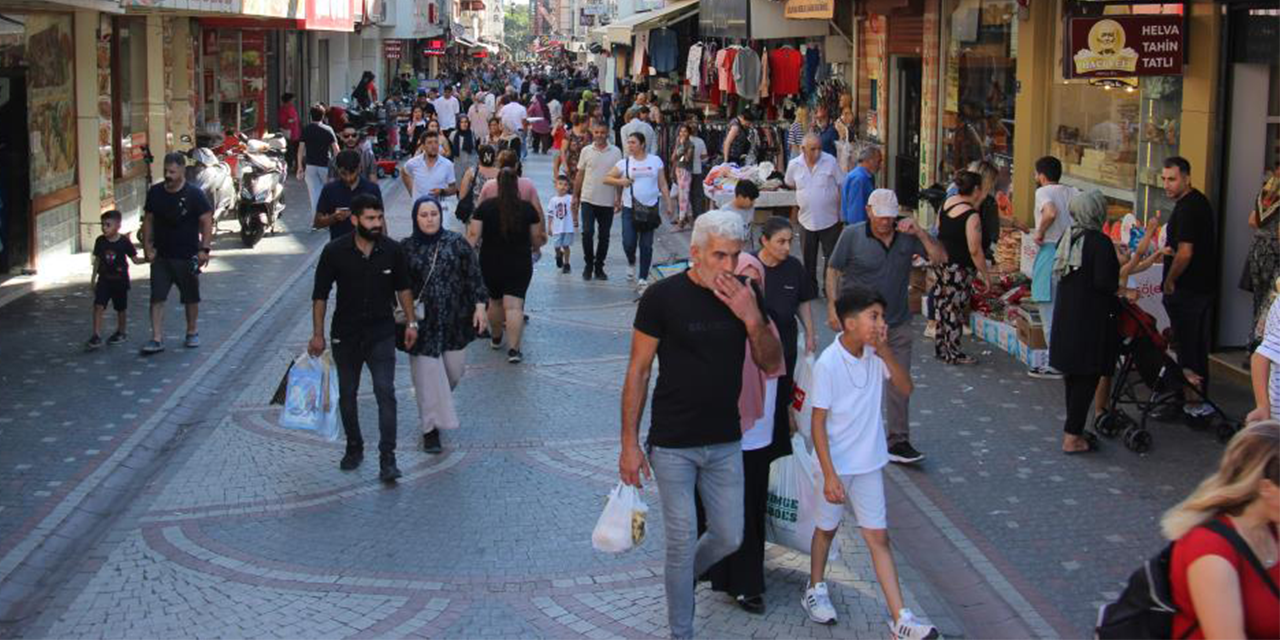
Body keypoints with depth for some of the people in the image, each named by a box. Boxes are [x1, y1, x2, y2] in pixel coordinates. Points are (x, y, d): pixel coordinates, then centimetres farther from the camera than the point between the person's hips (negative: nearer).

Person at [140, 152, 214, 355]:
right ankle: (157, 339, -1)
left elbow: (206, 222, -8)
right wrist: (147, 246, 1)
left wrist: (205, 249, -15)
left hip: (187, 256, -2)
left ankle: (192, 333, 29)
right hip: (160, 256, 2)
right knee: (157, 298, -4)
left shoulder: (194, 194, -9)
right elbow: (148, 220, 9)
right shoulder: (155, 193, 1)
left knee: (191, 297, 11)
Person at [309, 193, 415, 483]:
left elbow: (403, 287, 8)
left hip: (382, 334, -1)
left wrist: (411, 321, 4)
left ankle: (387, 458, -9)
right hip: (345, 336, 1)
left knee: (385, 392, -11)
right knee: (347, 394, 12)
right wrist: (318, 334, -4)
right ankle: (354, 448, 32)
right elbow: (320, 295, -3)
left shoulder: (393, 250, -7)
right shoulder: (334, 252, -11)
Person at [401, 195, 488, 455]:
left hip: (454, 320, 2)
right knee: (428, 374, -3)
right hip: (423, 323, -2)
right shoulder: (406, 248, -2)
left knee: (454, 370, 10)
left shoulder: (457, 243, 0)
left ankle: (435, 407, 40)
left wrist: (479, 305, -6)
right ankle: (431, 428, 6)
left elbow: (474, 275, 2)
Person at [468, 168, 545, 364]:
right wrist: (533, 247, 24)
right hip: (519, 265, -1)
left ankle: (496, 338, 40)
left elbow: (473, 234, -9)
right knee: (514, 305, -6)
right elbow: (537, 239, 3)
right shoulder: (528, 208, -4)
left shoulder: (485, 206, -5)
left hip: (491, 263, 1)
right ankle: (513, 349, -16)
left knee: (494, 301, 22)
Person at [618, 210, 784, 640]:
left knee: (729, 539, 12)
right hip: (672, 445, -4)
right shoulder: (663, 297, -12)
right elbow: (638, 371, -7)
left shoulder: (745, 296, 0)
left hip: (725, 442, 4)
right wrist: (629, 443, -7)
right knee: (682, 543, 1)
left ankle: (680, 578, 41)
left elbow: (771, 364, 3)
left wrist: (753, 320, -17)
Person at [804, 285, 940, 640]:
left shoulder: (875, 354, -4)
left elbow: (905, 388, -4)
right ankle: (816, 589, 42)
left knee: (878, 537, 4)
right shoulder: (828, 364, -20)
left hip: (869, 463, 4)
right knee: (827, 528, 17)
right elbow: (818, 423, -18)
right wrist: (829, 475, -19)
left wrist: (885, 350, -17)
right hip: (837, 464, -4)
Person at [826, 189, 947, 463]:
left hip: (898, 324, 2)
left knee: (899, 383, 2)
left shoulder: (907, 235, -2)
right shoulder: (852, 236, -7)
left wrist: (920, 232, -18)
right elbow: (833, 270, 0)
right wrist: (832, 306, -8)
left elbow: (940, 257, -5)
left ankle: (898, 442, 8)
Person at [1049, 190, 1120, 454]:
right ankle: (1072, 437, -2)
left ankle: (1074, 430, 26)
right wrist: (1122, 289, -1)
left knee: (1073, 375, 16)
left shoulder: (1069, 238, 7)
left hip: (1065, 318, 8)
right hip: (1091, 321, -8)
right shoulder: (1100, 242, -16)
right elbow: (1104, 282, -21)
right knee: (1088, 377, -1)